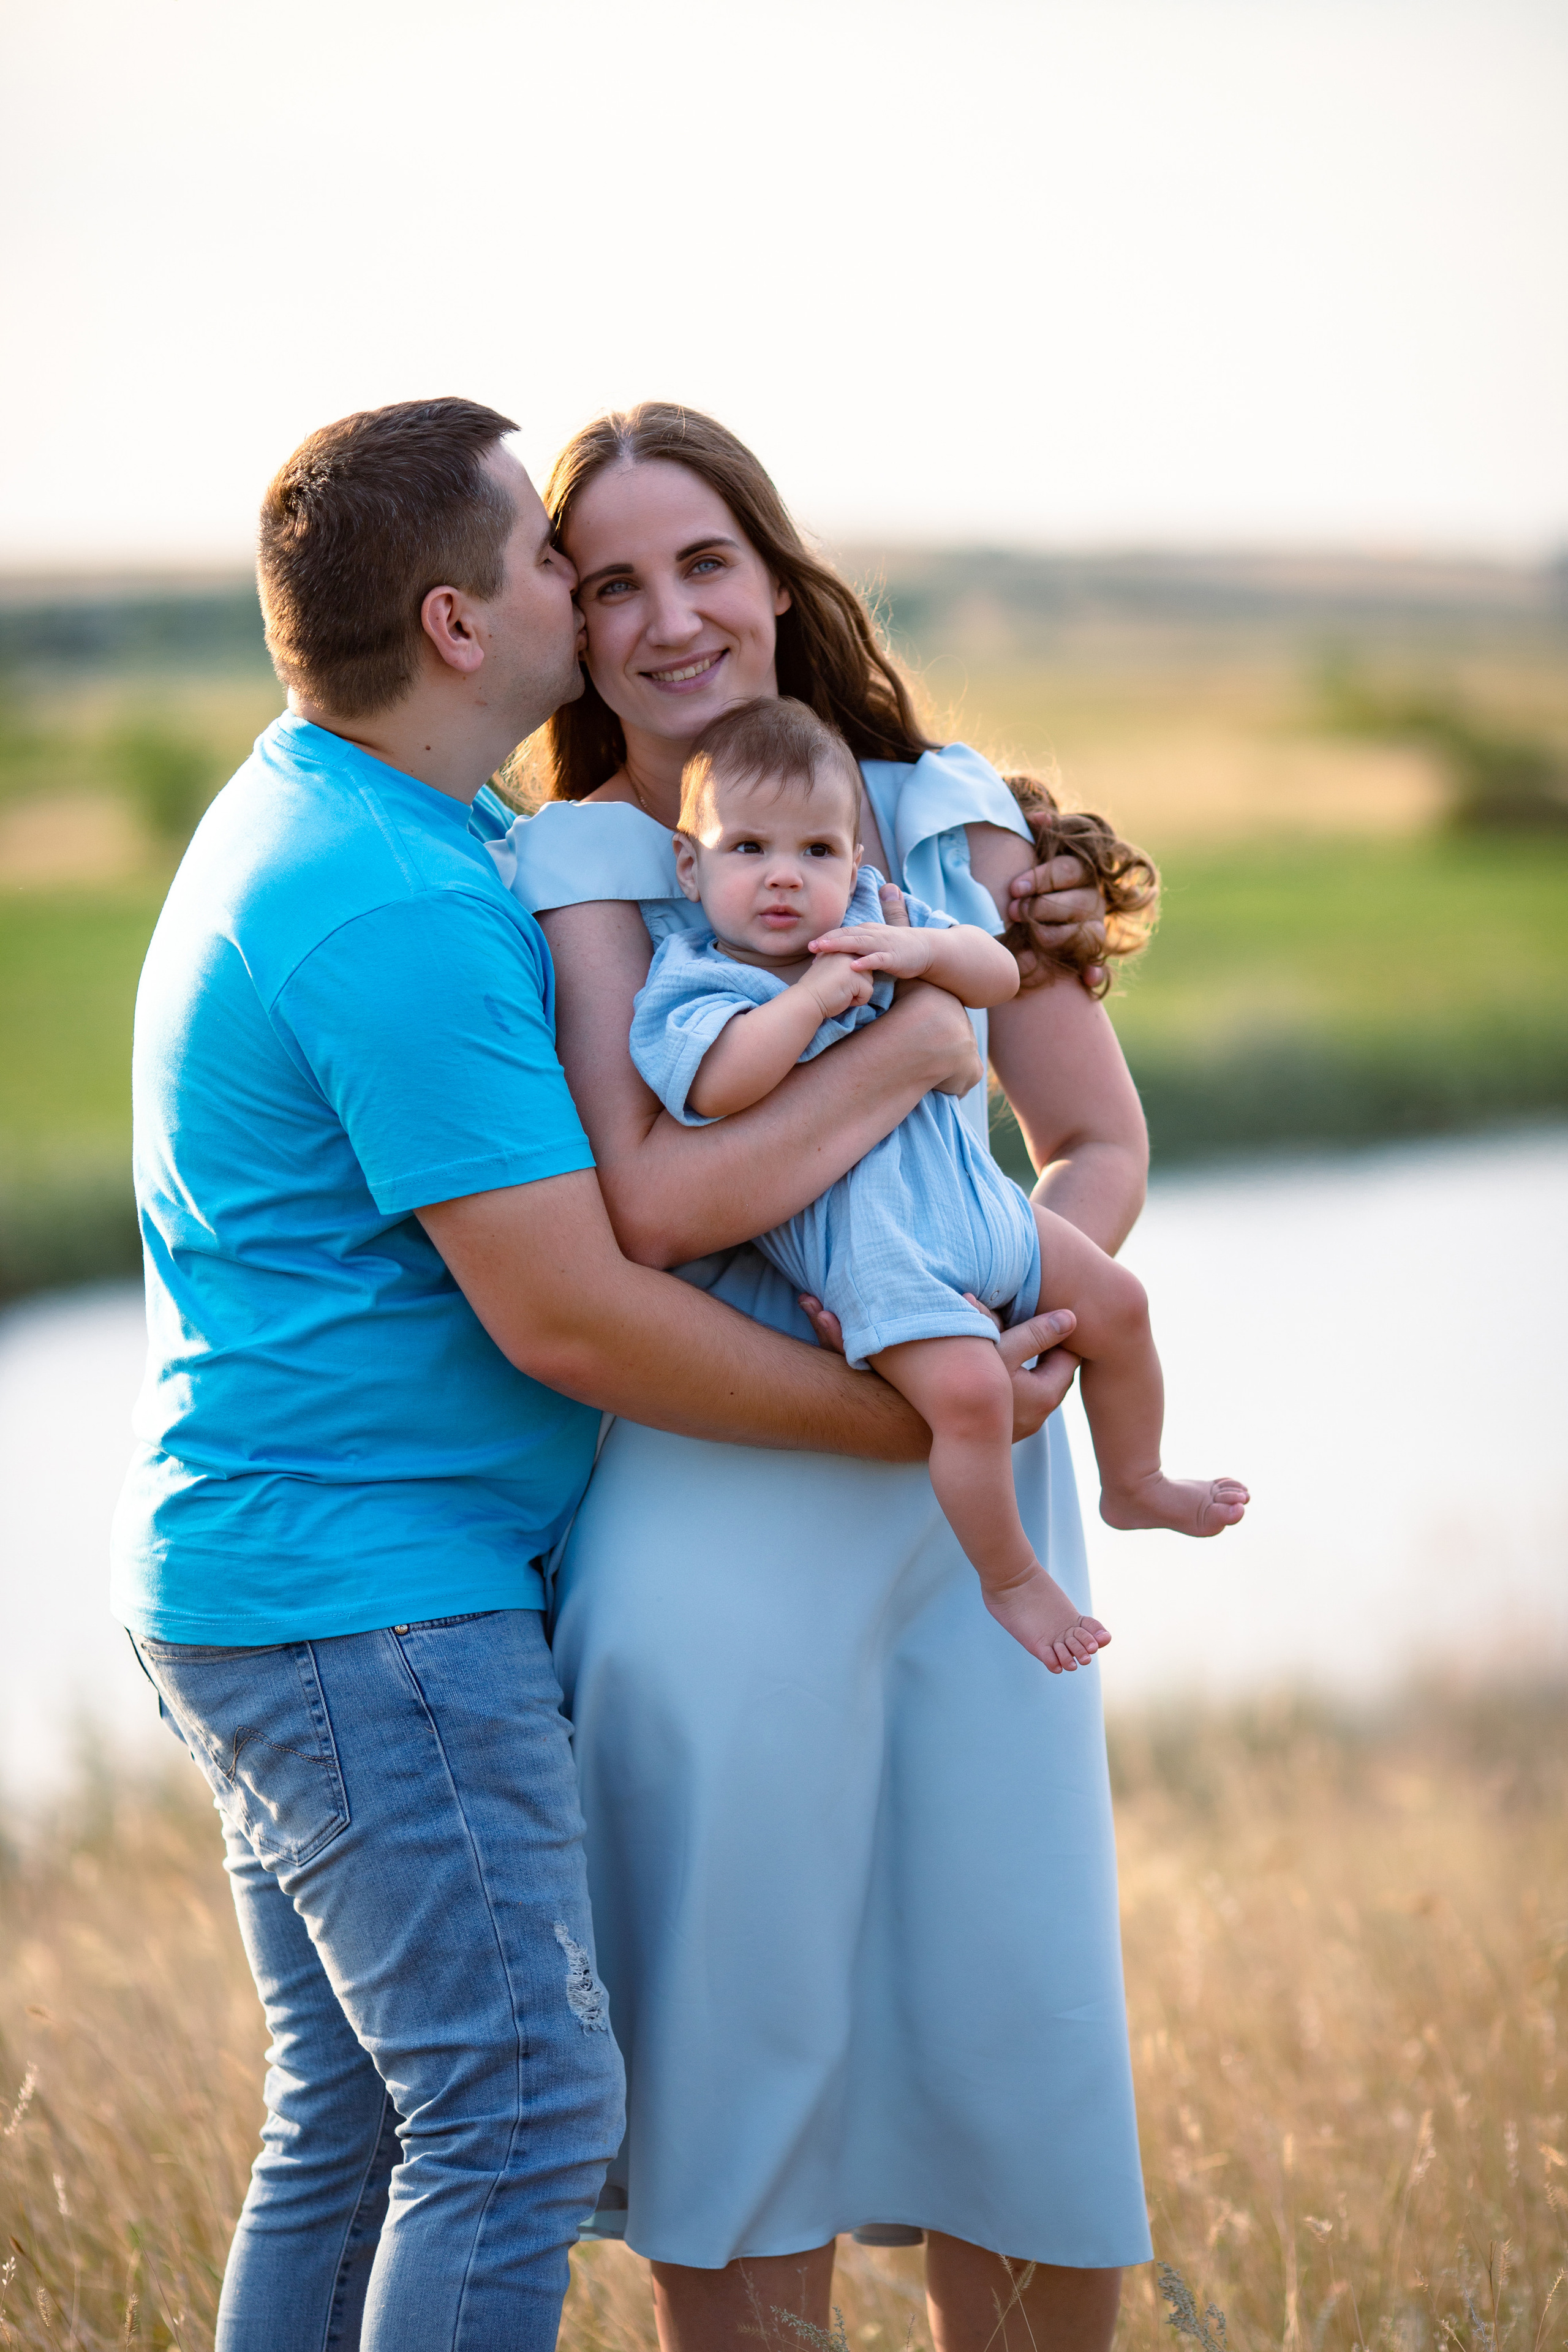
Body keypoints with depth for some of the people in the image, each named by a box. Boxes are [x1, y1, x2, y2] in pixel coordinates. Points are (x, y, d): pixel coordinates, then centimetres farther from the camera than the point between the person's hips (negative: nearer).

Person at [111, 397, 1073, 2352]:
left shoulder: (308, 805, 12)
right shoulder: (397, 909, -21)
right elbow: (570, 1315, -21)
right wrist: (913, 1421, -12)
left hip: (265, 1579, 10)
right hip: (374, 1598, -10)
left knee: (352, 2116, 14)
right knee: (521, 2112, -8)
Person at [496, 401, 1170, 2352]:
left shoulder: (951, 822, 7)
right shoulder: (573, 878, -3)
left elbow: (1102, 1145, 13)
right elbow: (654, 1203, -19)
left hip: (976, 1508, 4)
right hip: (718, 1520, -3)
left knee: (1022, 2035, 8)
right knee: (736, 2041, 4)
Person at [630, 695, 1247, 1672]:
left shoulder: (876, 921, 6)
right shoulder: (689, 987, -13)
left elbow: (1001, 973, 4)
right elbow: (717, 1082, -33)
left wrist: (928, 950, -16)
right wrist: (814, 995, -28)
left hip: (972, 1199, 7)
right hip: (868, 1252, -7)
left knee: (1117, 1306, 12)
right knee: (969, 1388, -25)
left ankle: (1135, 1484, 38)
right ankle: (1010, 1580, -3)